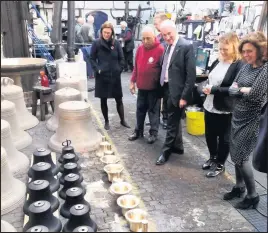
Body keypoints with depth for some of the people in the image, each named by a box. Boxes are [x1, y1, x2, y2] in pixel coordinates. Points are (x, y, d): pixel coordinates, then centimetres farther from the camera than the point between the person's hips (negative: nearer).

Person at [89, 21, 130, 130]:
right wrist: (97, 69, -10)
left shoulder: (116, 43, 1)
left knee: (119, 99, 9)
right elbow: (92, 59, 0)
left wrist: (119, 69, -3)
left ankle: (122, 120, 24)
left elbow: (121, 58, 7)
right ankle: (106, 121, 23)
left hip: (115, 76, 1)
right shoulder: (96, 43, -3)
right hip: (102, 76, -1)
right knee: (103, 100, 8)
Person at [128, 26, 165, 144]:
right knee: (140, 109, 15)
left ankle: (153, 133, 20)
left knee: (153, 110, 7)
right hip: (141, 86, 5)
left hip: (154, 87, -5)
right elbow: (136, 66, 11)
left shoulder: (160, 49, -14)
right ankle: (138, 131, 29)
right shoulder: (140, 49, 4)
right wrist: (132, 81, 11)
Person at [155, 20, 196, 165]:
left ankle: (166, 152, 16)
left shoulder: (186, 46, -16)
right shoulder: (168, 46, 8)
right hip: (167, 89, 8)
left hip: (177, 92, -8)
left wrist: (184, 96, -18)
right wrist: (161, 86, 5)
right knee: (173, 121, 19)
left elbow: (191, 74, -18)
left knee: (172, 123, 4)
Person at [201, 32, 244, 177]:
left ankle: (220, 164, 28)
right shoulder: (217, 62, 7)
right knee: (209, 135, 19)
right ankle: (212, 158, 41)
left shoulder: (240, 65, -15)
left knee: (224, 138, 11)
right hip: (210, 106, 7)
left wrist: (214, 89, -22)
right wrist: (206, 87, -3)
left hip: (225, 110, -7)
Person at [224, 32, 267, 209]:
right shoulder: (246, 67, 6)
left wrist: (241, 89, -6)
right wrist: (245, 90, -14)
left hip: (252, 119, -7)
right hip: (238, 116, 7)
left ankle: (253, 196, 17)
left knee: (241, 156, -2)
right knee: (236, 154, 14)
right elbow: (232, 90, 4)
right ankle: (239, 186, 34)